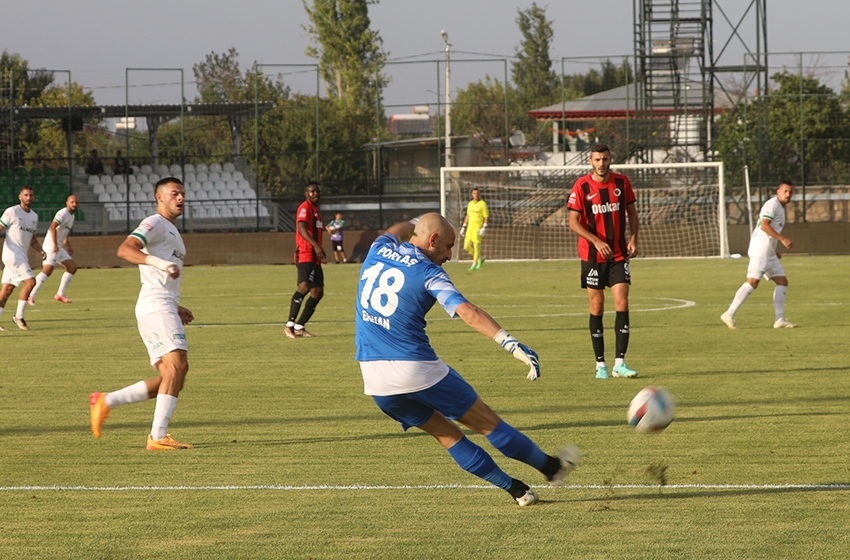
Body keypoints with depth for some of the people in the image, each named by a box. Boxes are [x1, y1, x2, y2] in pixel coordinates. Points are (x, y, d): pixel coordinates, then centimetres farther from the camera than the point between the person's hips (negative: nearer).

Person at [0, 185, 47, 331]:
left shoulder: (34, 216, 16)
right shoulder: (12, 212, -6)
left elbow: (33, 239, 24)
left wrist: (41, 250, 6)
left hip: (22, 257, 7)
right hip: (12, 255, -7)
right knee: (30, 281, -17)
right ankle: (19, 316, -8)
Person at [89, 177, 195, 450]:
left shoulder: (171, 231, 29)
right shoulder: (155, 224, -2)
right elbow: (125, 249, -20)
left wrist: (176, 308, 27)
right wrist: (160, 263, -31)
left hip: (165, 309, 10)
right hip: (155, 307, -10)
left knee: (170, 381, 5)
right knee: (177, 364, -22)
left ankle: (105, 402, 9)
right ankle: (158, 436, -26)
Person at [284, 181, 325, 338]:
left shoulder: (315, 209, 20)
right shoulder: (305, 208, -10)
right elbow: (301, 228, -26)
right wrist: (316, 245, -37)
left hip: (314, 258, 10)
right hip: (306, 255, -10)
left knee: (318, 292, 10)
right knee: (304, 286, -25)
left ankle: (299, 327, 12)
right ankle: (290, 325, -29)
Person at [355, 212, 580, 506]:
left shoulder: (378, 251, 9)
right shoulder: (428, 273, -8)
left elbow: (398, 230, 36)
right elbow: (466, 311, -22)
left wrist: (414, 224, 57)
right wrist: (511, 343, -30)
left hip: (373, 377, 6)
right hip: (416, 369, -6)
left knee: (447, 434, 16)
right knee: (486, 421, 9)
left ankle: (515, 489, 18)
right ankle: (551, 467, 22)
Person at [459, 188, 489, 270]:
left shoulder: (482, 204, -6)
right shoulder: (470, 204, 14)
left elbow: (487, 217, -8)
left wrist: (484, 228, -17)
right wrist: (463, 227, 17)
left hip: (478, 228, -7)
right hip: (470, 228, 7)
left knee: (476, 246, -5)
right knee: (467, 247, 4)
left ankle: (474, 264, 4)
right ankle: (480, 258, 22)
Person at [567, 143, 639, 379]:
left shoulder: (622, 182, 2)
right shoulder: (582, 186, -6)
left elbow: (631, 212, 12)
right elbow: (573, 222, -7)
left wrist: (633, 238, -2)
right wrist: (596, 241, -18)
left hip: (619, 254, 2)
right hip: (592, 254, -2)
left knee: (622, 304, -8)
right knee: (597, 307, 2)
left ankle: (620, 362, -6)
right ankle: (600, 364, 9)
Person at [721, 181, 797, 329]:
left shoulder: (780, 209, 22)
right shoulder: (772, 204, -8)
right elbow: (764, 226, -20)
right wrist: (782, 239, -23)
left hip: (769, 254, 10)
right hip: (760, 250, -10)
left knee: (782, 281, 5)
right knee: (753, 281, -16)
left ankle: (779, 319, 4)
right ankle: (729, 315, -16)